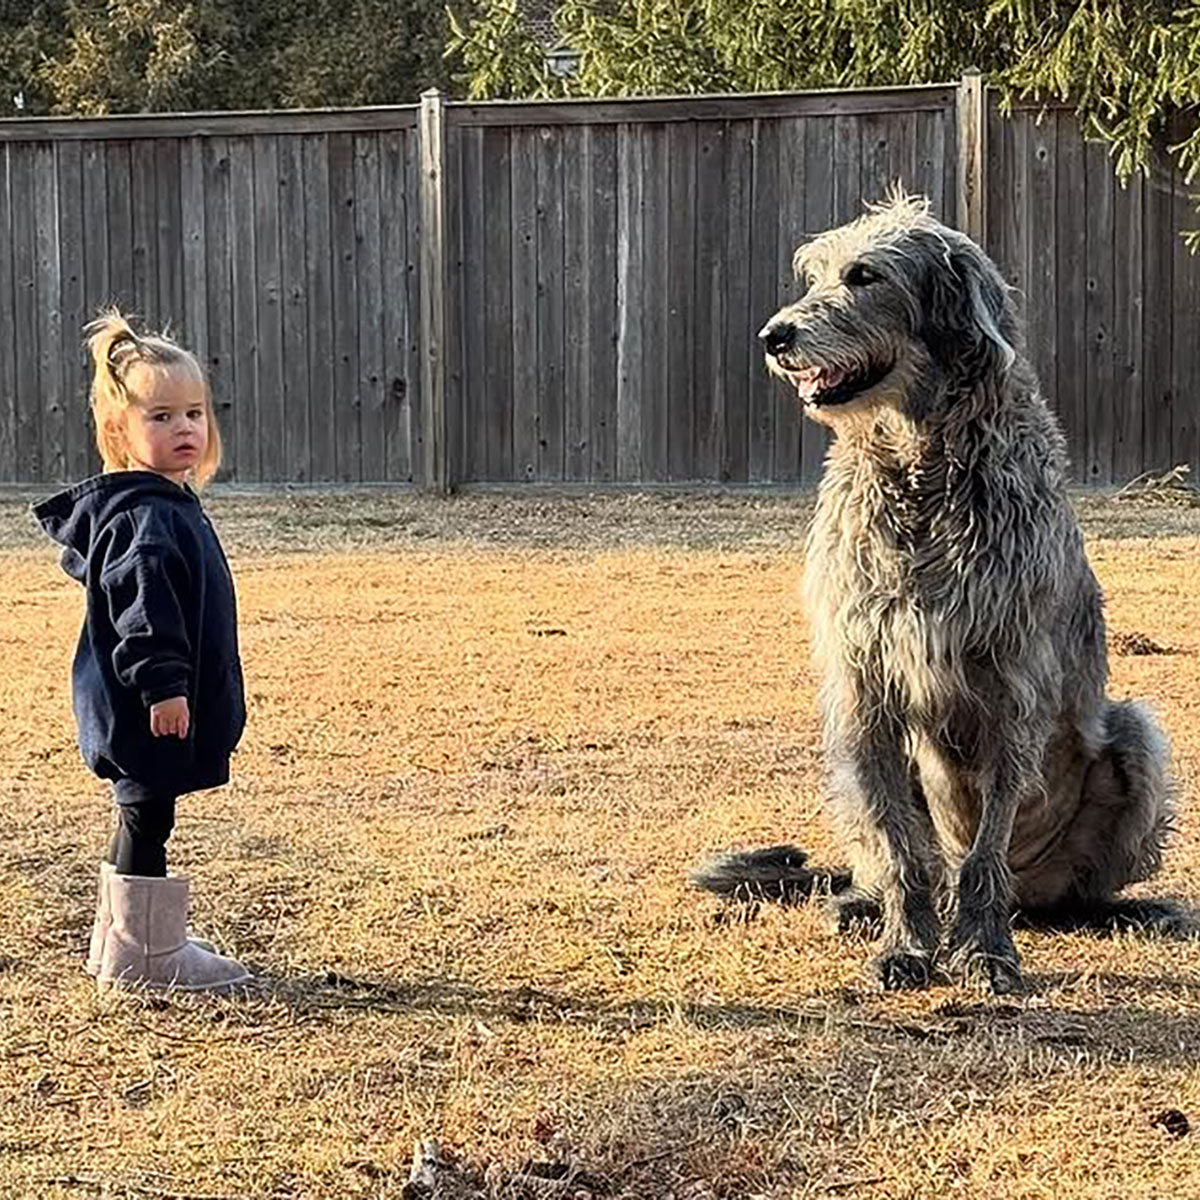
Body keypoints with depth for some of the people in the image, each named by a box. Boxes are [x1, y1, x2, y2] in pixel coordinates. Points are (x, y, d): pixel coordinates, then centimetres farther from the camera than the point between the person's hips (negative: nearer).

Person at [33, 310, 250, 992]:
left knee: (143, 818, 18)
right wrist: (163, 683, -30)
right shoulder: (145, 518, -18)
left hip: (158, 706, 11)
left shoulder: (170, 506, 15)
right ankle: (142, 953, 8)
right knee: (146, 817, -1)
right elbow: (141, 603, -26)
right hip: (148, 710, -11)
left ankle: (121, 941, 30)